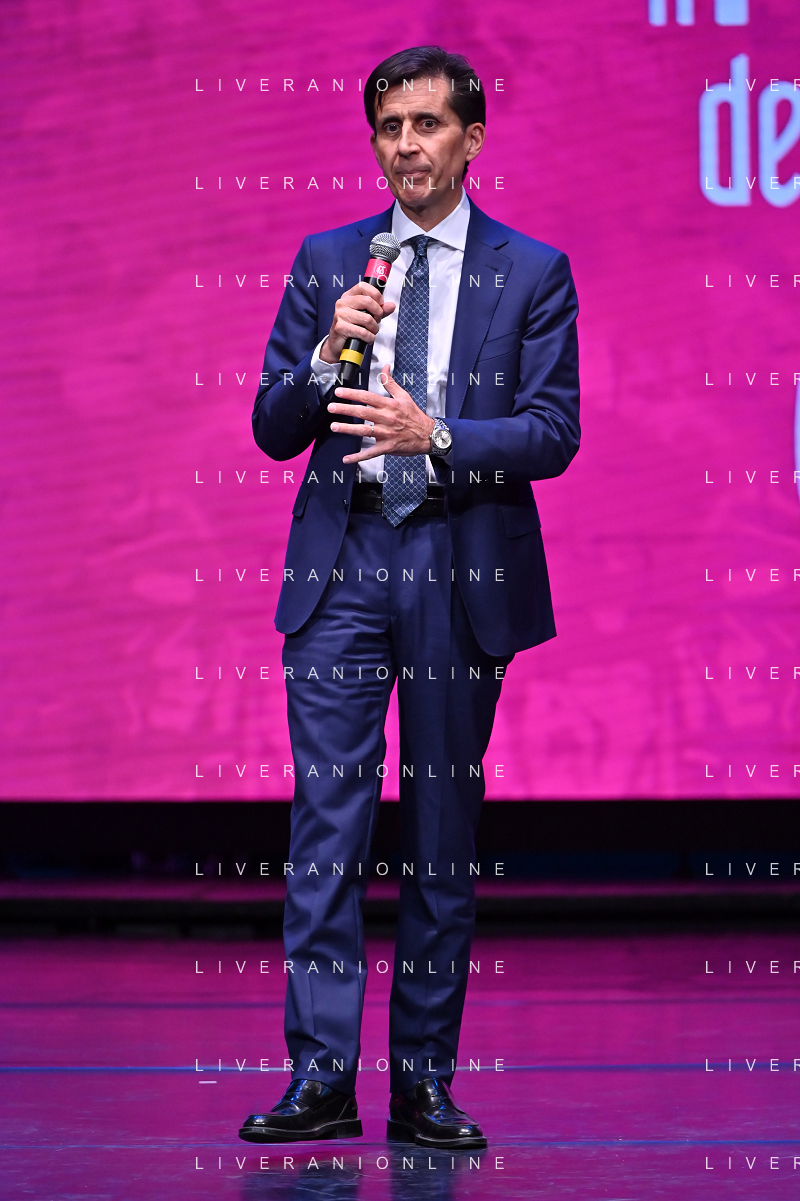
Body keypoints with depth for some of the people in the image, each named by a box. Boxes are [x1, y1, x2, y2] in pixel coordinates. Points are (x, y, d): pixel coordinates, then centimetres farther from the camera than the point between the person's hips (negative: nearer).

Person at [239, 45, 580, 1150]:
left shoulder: (532, 272, 3)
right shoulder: (325, 264, 9)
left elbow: (554, 433, -5)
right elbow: (273, 430, 7)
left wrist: (433, 436, -20)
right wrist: (329, 350, -12)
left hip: (461, 572, -1)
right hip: (340, 567, 1)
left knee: (446, 830, 5)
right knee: (327, 821, -5)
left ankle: (424, 1083, 11)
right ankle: (321, 1080, -4)